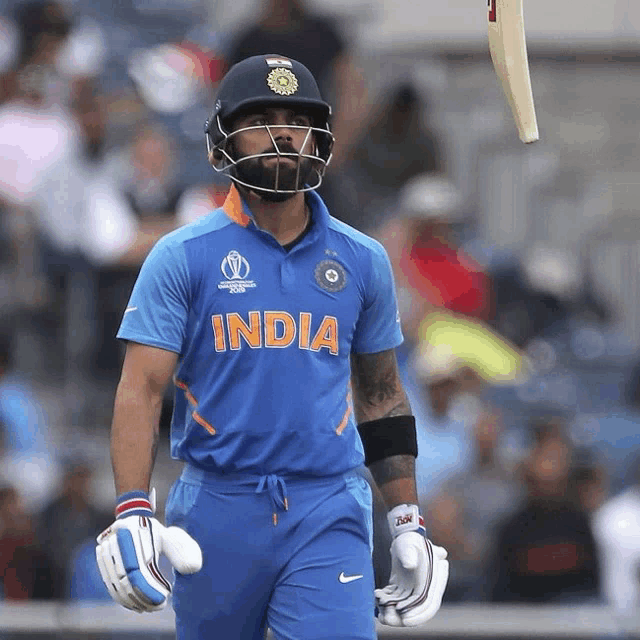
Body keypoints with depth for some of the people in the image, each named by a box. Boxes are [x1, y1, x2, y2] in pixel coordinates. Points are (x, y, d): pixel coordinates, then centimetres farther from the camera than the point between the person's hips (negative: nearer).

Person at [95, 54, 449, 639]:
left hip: (329, 520, 1)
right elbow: (141, 390, -6)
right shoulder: (183, 258, 0)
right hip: (216, 511, -1)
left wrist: (407, 524, 14)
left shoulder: (362, 261, 9)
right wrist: (131, 512, -19)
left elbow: (381, 394, 18)